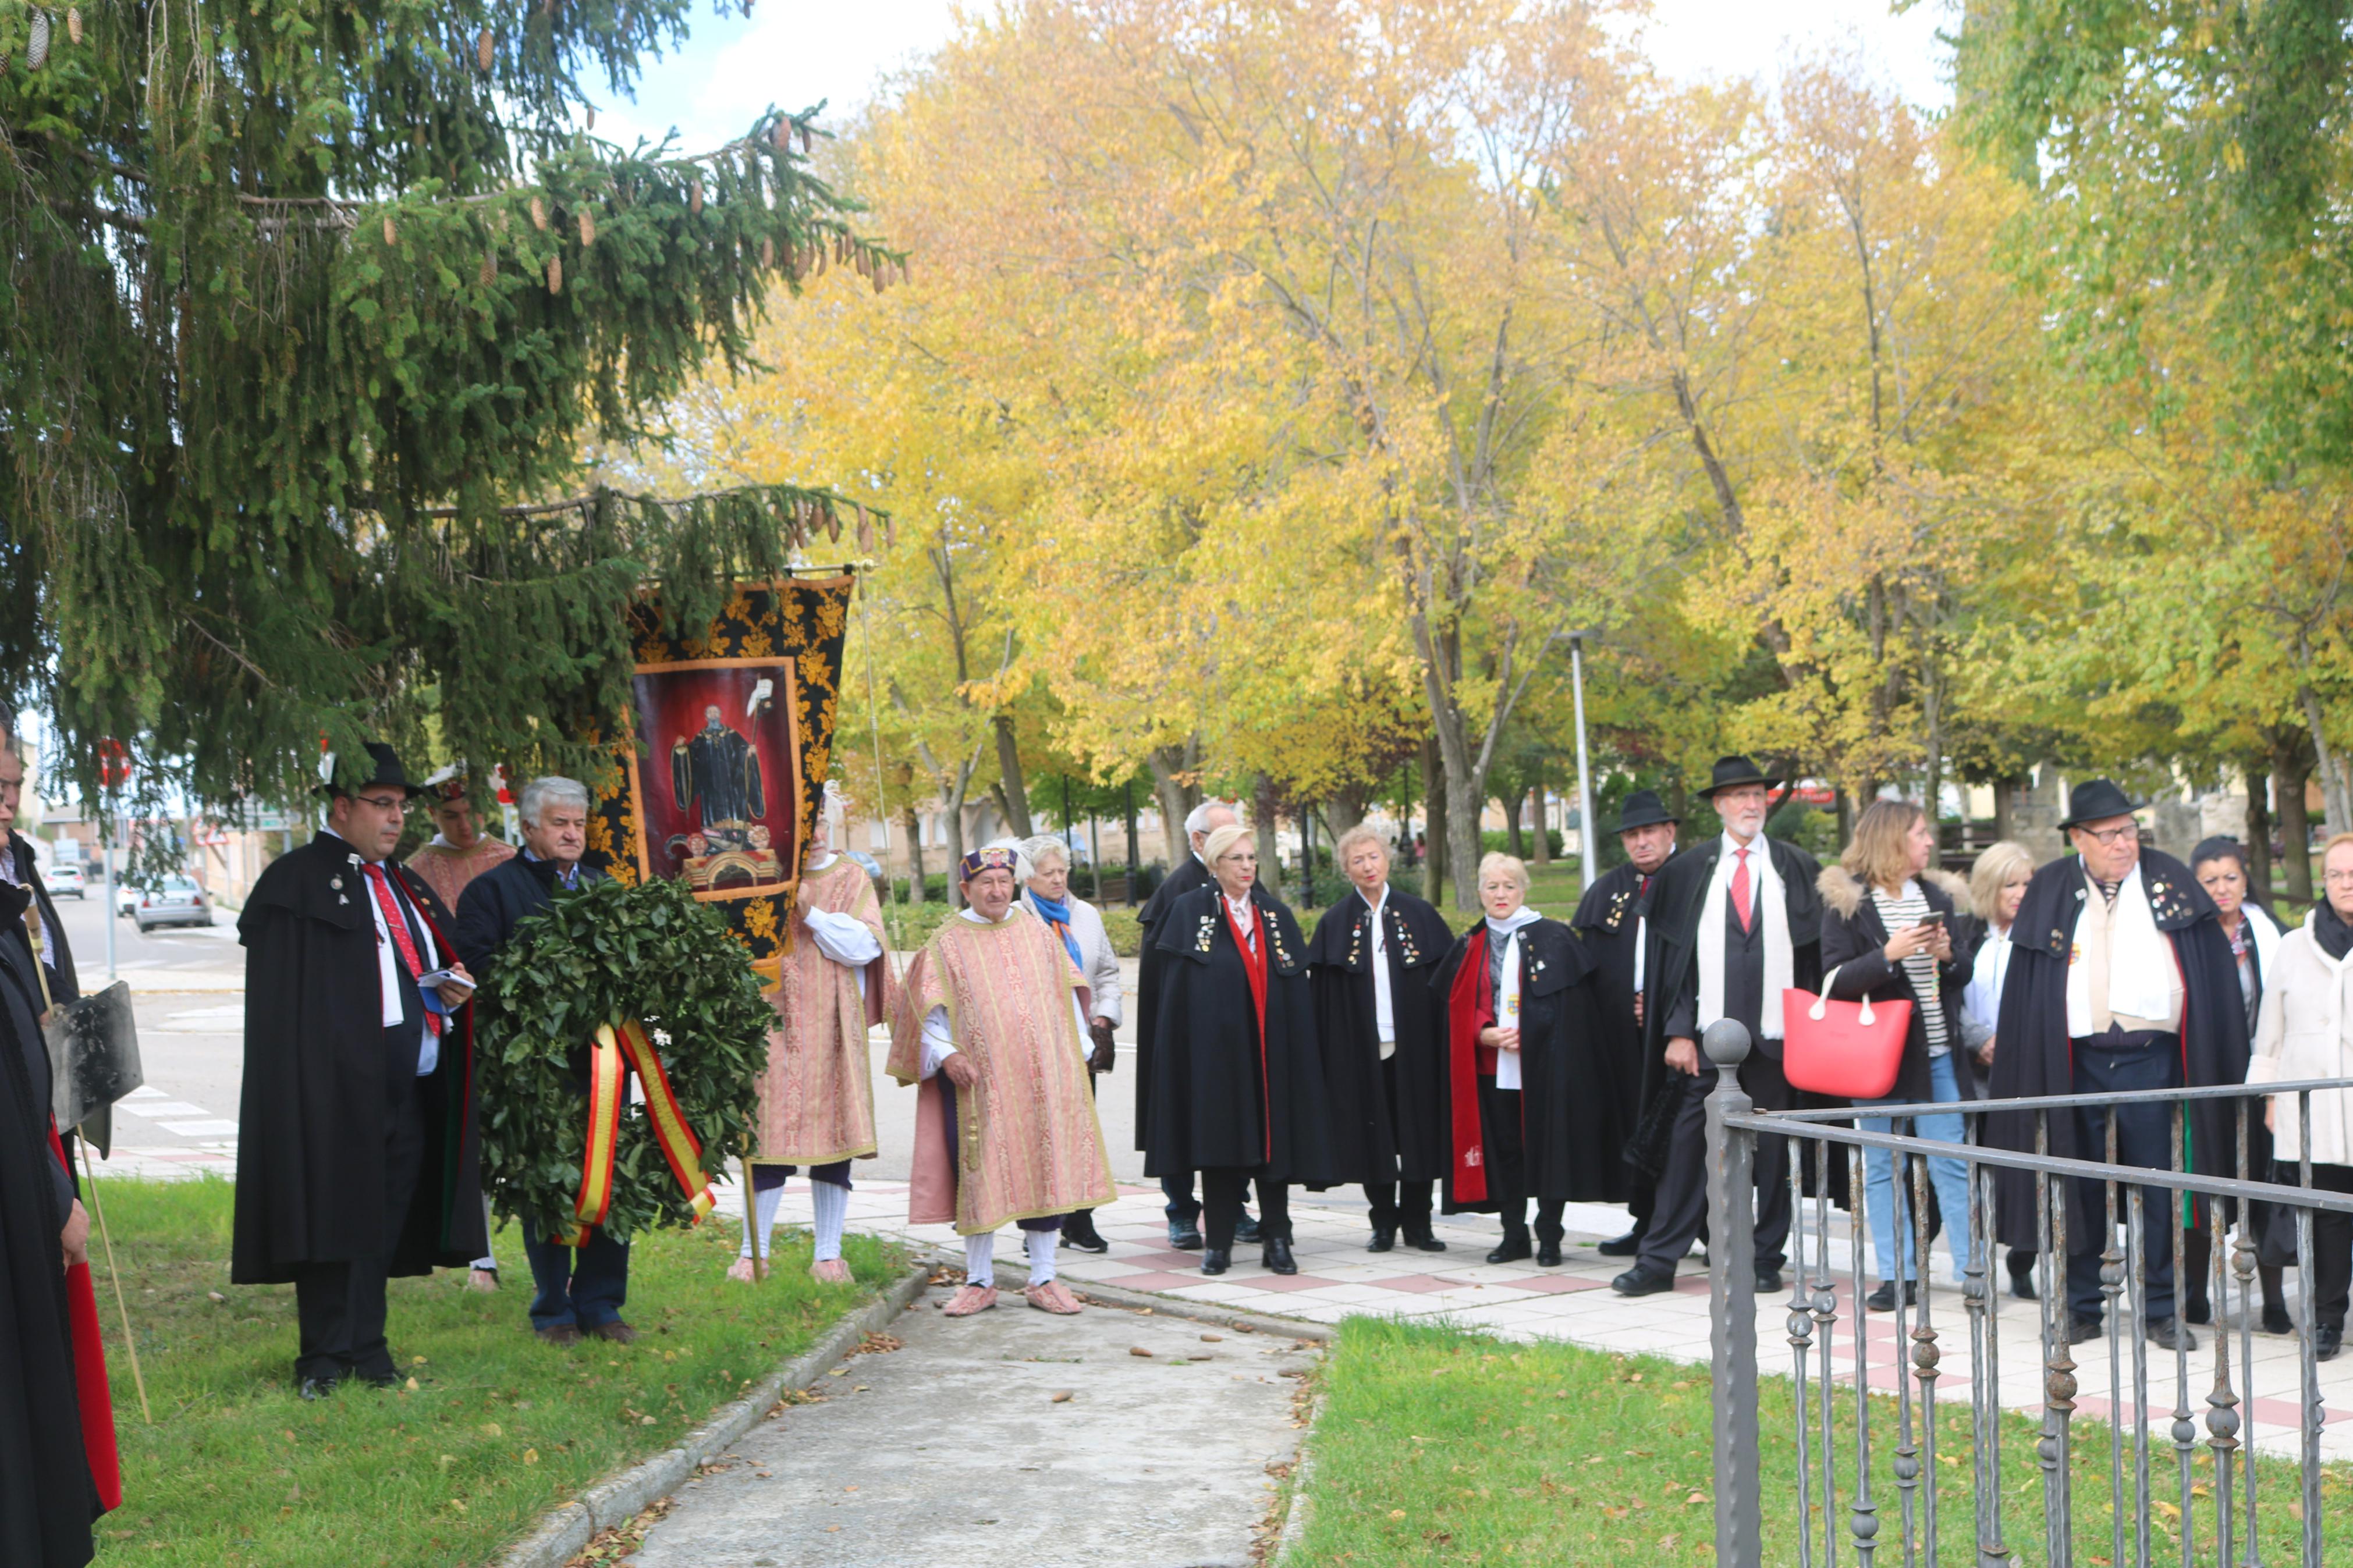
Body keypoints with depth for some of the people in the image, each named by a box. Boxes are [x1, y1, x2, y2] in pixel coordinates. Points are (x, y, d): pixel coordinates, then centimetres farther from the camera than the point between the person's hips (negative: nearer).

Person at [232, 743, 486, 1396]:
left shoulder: (404, 886, 21)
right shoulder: (297, 879, -3)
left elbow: (439, 963, 27)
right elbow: (284, 994, -11)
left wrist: (451, 993, 4)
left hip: (410, 1088, 7)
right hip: (338, 1086, -7)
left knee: (386, 1217, 10)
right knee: (337, 1214, -5)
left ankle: (365, 1347, 18)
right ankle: (325, 1359, 1)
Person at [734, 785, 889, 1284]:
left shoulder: (852, 878, 9)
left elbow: (867, 944, -5)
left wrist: (810, 913, -13)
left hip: (833, 1026, 1)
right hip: (776, 1022, -1)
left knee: (833, 1134, 2)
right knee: (771, 1134, -4)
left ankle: (828, 1254, 10)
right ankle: (753, 1252, 5)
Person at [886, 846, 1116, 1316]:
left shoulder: (1039, 934, 11)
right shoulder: (946, 944, 3)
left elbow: (1067, 994, 16)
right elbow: (929, 1012, 1)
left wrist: (1077, 1049, 8)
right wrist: (946, 1054, -14)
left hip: (1041, 1078, 3)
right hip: (977, 1080, -2)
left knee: (1046, 1169, 1)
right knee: (979, 1175, -1)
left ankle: (1044, 1280, 10)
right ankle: (980, 1282, 10)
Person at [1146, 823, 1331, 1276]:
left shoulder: (1276, 914, 10)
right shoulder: (1191, 912, 3)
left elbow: (1296, 990, 8)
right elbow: (1178, 992, 0)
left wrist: (1300, 1050, 0)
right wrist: (1186, 1049, -8)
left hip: (1271, 1049, 2)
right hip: (1217, 1047, -2)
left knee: (1275, 1138, 1)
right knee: (1219, 1140, 1)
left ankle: (1277, 1240, 7)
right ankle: (1217, 1243, 8)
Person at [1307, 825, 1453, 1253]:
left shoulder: (1419, 914, 4)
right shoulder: (1335, 923, 4)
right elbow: (1321, 992, 2)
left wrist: (1446, 1036, -4)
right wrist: (1327, 1051, -6)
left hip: (1414, 1046, 0)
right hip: (1361, 1051, 0)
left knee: (1419, 1133, 2)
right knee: (1373, 1135, 4)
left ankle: (1417, 1223, 13)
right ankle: (1384, 1222, 16)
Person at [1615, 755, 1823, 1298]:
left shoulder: (1797, 869, 7)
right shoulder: (1687, 871, 5)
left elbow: (1817, 951, 7)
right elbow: (1671, 957, 4)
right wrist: (1678, 1031, -5)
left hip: (1775, 1034, 1)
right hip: (1706, 1036, -1)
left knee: (1772, 1150, 6)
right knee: (1687, 1145, -2)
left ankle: (1766, 1259, 17)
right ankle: (1659, 1261, 2)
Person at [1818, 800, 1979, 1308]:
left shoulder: (1937, 895, 11)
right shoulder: (1846, 900, -3)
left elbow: (1965, 973, 14)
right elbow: (1835, 980, -10)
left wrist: (1947, 954, -7)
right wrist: (1888, 956, -22)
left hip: (1936, 1051, 3)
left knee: (1951, 1164, 0)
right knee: (1882, 1167, 3)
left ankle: (1970, 1271, 4)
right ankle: (1897, 1276, 9)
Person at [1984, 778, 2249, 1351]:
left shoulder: (2170, 881, 6)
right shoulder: (2050, 891, 7)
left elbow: (2214, 973, 5)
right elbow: (2025, 990, 7)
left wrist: (2219, 1064, -2)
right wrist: (2017, 1059, -2)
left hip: (2153, 1058, -1)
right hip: (2079, 1062, 1)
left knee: (2160, 1190, 1)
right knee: (2082, 1190, 6)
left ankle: (2163, 1311, 9)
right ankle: (2081, 1308, 15)